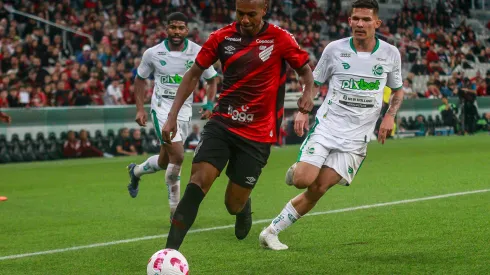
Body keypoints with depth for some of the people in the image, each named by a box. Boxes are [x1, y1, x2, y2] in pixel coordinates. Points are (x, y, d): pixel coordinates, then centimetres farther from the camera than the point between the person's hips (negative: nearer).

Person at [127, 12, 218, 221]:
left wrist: (210, 106, -7)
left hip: (184, 109, 3)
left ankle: (136, 172, 42)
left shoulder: (198, 53, -6)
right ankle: (175, 210, -3)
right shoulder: (153, 53, -7)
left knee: (165, 161, 11)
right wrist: (140, 109, 2)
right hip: (162, 107, -3)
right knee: (177, 157, -18)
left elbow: (211, 80, 7)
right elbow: (140, 79, 9)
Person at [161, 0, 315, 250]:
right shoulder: (222, 37, -1)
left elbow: (306, 70, 5)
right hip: (222, 123, 1)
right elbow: (193, 74, 8)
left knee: (234, 204, 2)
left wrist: (308, 93, -18)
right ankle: (171, 250, -20)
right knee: (199, 180, -20)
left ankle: (244, 207, 42)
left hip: (258, 133, -1)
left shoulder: (280, 39, -7)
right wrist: (173, 115, 2)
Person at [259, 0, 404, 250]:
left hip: (355, 138, 1)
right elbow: (314, 82, 10)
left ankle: (272, 232, 4)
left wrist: (390, 116, 0)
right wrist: (303, 112, -6)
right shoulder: (334, 49, -2)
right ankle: (296, 169, 20)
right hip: (325, 126, -1)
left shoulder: (390, 54, 2)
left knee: (318, 189, -9)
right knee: (303, 181, -19)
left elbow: (397, 90, 18)